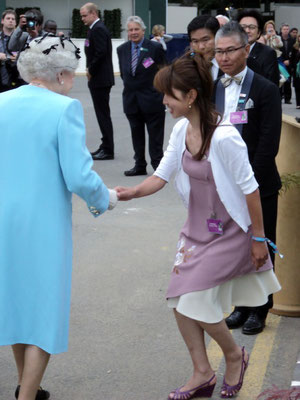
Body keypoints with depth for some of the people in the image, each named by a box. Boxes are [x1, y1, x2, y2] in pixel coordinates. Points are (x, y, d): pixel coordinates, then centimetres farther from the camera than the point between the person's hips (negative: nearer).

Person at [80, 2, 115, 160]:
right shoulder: (96, 28, 16)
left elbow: (101, 53, -23)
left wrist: (91, 71, -13)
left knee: (103, 114, -6)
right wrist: (89, 69, 8)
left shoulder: (98, 29, -15)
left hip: (100, 80, -10)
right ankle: (105, 146, 20)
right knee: (102, 113, 13)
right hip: (98, 79, 10)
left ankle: (108, 150, -2)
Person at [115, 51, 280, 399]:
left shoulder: (223, 137, -26)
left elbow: (249, 188, -20)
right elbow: (162, 175, 2)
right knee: (179, 301, 6)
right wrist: (131, 192, -16)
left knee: (196, 298, -7)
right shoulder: (181, 129, -3)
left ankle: (234, 356, 21)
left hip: (228, 232, -8)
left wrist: (259, 239, -14)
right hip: (196, 227, 8)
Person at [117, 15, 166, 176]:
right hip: (131, 99, 5)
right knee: (136, 133, 11)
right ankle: (139, 165, 20)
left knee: (155, 134, 1)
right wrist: (130, 85, 8)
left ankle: (157, 165, 9)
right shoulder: (122, 49, 7)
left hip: (151, 98, -5)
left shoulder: (155, 48, -8)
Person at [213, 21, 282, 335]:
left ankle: (259, 309, 19)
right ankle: (243, 305, 25)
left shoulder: (266, 90, -8)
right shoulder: (212, 90, 7)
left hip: (258, 186, -4)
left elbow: (268, 144, -13)